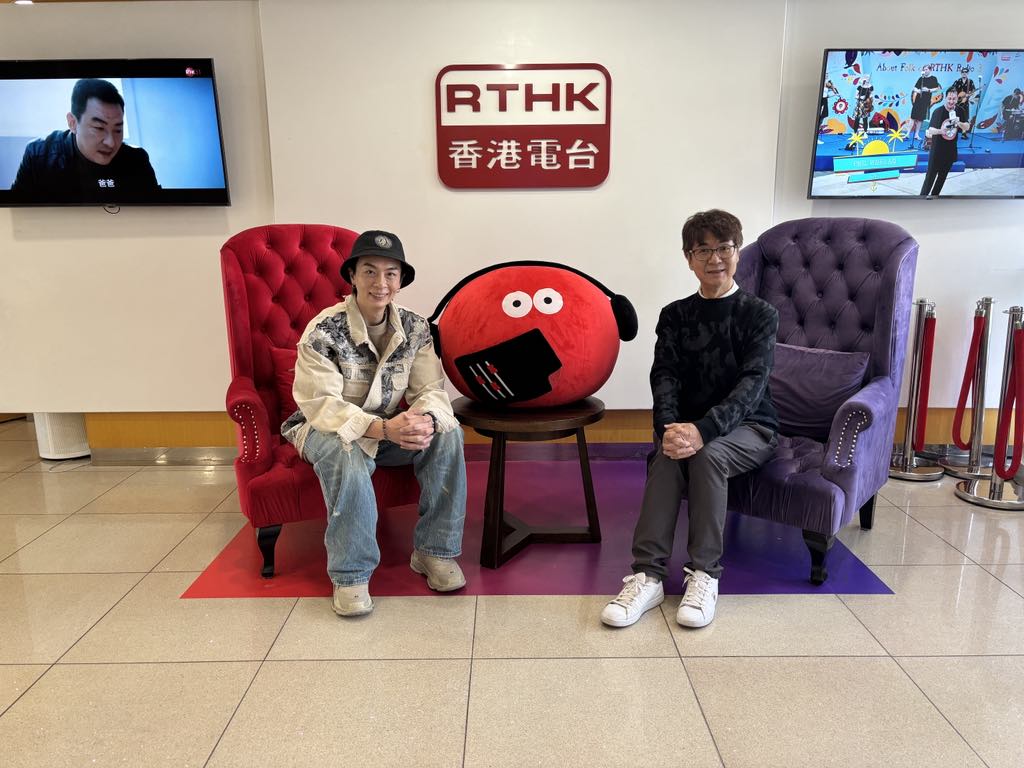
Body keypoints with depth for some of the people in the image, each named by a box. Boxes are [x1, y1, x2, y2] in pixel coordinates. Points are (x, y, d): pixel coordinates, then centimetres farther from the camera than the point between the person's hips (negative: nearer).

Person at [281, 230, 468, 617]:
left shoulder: (414, 327, -7)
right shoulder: (323, 331, -20)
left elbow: (431, 389, -11)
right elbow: (321, 405, -27)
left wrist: (424, 420, -37)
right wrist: (382, 428, -43)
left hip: (389, 427, 4)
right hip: (326, 428, -4)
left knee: (448, 434, -22)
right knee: (349, 456, -39)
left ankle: (434, 550, -10)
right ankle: (350, 574, -22)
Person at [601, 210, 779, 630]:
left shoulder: (759, 314, -3)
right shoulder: (675, 316, 7)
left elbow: (752, 382, -16)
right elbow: (665, 377, -6)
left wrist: (704, 431, -33)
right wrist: (670, 429, -28)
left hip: (748, 426, -2)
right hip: (689, 425, 2)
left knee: (708, 454, -34)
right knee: (666, 456, -30)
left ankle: (704, 575, -25)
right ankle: (648, 575, -32)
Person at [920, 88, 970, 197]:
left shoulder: (959, 111, -1)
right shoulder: (938, 111, -13)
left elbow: (967, 128, 3)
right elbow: (930, 130, -13)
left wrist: (959, 123, -19)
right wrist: (940, 131, -34)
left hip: (951, 151, 5)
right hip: (937, 151, -5)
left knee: (942, 176, 15)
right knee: (930, 177, -6)